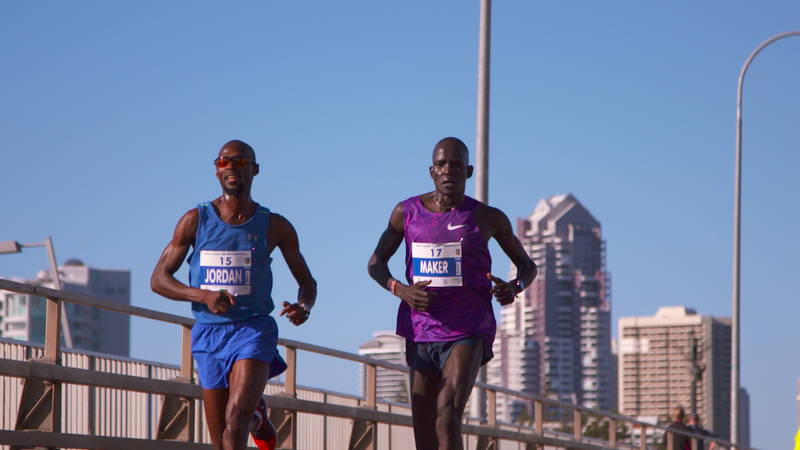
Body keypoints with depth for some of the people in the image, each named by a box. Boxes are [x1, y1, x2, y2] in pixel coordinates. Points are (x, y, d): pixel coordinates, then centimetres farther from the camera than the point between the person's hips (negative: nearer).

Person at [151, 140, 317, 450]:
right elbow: (159, 279, 2)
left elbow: (306, 281, 14)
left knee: (236, 417, -24)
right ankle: (256, 418, 42)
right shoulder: (195, 221, 2)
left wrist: (304, 307, -10)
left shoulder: (274, 226, 3)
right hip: (208, 332, 2)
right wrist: (203, 295, -16)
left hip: (254, 329, -2)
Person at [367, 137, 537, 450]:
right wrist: (400, 290, -7)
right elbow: (376, 263, 14)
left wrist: (515, 286, -10)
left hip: (469, 332, -3)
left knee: (449, 412, -23)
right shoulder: (407, 212, 5)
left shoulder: (487, 218, 1)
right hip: (421, 330, 3)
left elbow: (527, 265, 14)